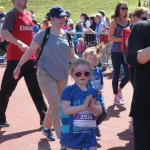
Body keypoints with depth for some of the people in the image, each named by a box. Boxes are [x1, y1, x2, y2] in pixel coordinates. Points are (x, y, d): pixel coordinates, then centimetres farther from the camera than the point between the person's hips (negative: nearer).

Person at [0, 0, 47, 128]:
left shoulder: (28, 16, 13)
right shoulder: (12, 14, -9)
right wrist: (19, 43, -37)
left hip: (30, 59, 7)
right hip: (15, 59, -7)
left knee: (36, 90, 8)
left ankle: (44, 119, 12)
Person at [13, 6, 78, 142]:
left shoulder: (67, 35, 4)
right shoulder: (43, 34, -9)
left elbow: (71, 55, 9)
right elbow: (30, 51, -4)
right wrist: (19, 66, -4)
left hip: (63, 75, 5)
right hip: (46, 74, -5)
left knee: (55, 105, 14)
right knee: (56, 106, -11)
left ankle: (47, 128, 35)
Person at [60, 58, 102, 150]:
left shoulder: (93, 92, 4)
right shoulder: (69, 91, -11)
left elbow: (100, 111, 2)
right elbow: (66, 110, -21)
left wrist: (92, 106, -20)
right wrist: (84, 106, -28)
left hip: (89, 133, 4)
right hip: (72, 134, -4)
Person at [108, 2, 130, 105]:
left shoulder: (129, 21, 8)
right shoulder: (114, 22, -7)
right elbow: (110, 37, -11)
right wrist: (121, 39, -21)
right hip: (116, 51, -5)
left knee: (129, 73, 1)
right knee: (116, 74, 3)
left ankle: (120, 89, 29)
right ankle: (116, 96, 16)